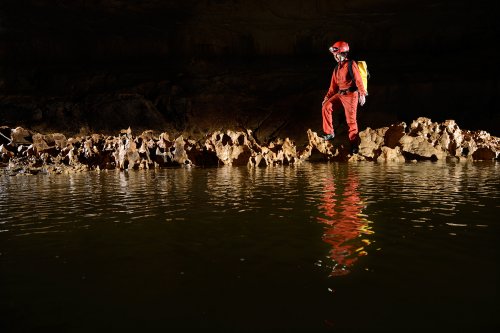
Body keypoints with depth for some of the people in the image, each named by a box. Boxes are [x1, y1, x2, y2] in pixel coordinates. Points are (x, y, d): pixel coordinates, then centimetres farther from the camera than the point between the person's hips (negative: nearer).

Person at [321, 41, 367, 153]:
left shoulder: (351, 64, -5)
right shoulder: (337, 68, 17)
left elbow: (358, 80, -14)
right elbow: (333, 85, 21)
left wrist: (362, 94, -23)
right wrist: (327, 97, 16)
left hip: (351, 94, -7)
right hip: (340, 94, 7)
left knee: (351, 120, -6)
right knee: (326, 107, -13)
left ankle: (354, 144, 3)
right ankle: (329, 133, -5)